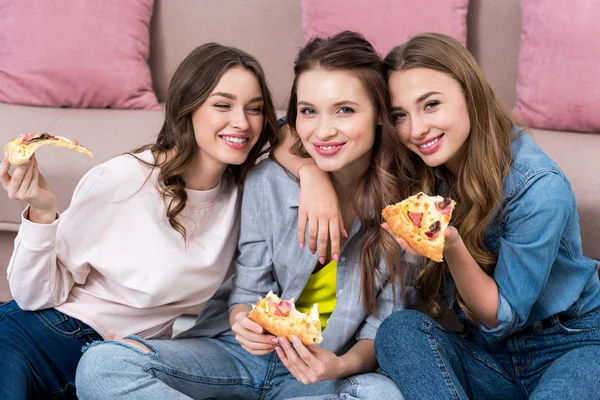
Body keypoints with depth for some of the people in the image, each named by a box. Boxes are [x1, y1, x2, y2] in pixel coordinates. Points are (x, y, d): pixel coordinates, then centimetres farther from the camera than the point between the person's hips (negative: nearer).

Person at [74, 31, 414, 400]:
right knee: (102, 366, -24)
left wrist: (341, 365, -26)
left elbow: (384, 325, -5)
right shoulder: (268, 182, -8)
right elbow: (247, 290, 0)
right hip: (241, 355, 1)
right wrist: (244, 322, -25)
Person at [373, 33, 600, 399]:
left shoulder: (538, 187, -22)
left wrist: (452, 246, -31)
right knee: (398, 329, -25)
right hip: (491, 356, 6)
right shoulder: (418, 175, -7)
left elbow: (502, 317, -15)